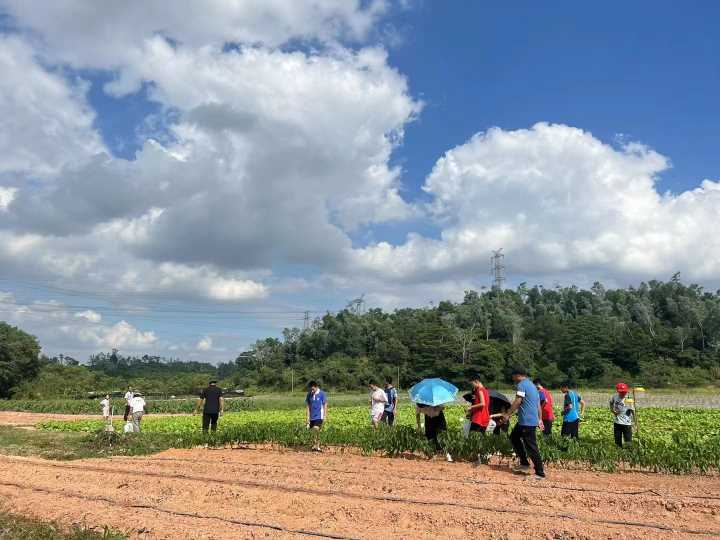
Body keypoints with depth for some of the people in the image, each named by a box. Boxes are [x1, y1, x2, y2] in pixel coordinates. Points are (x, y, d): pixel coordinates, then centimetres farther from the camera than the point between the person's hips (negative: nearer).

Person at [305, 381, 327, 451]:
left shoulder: (322, 394, -8)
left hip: (319, 416, -4)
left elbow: (325, 406, -4)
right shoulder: (309, 395, 2)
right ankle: (317, 447, 20)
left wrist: (325, 417, -7)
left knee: (316, 428, -21)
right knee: (315, 431, 8)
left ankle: (315, 445, -11)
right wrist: (308, 417, 3)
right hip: (312, 417, 4)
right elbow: (308, 406, 7)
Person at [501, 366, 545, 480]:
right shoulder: (532, 385, 19)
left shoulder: (522, 385, -10)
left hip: (527, 421, -10)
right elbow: (538, 404, 20)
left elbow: (517, 402, -18)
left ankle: (540, 473, -2)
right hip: (534, 419, 10)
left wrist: (508, 415, -13)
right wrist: (540, 419, 23)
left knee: (531, 447, -6)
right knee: (514, 437, 20)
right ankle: (524, 463, 21)